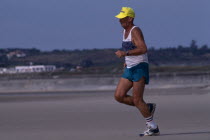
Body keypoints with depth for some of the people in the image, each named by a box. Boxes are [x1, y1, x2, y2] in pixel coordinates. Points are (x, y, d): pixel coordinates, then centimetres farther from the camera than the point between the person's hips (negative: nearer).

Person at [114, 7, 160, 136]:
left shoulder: (135, 31, -14)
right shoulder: (125, 31, 15)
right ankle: (148, 108, 12)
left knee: (137, 99, -11)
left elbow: (143, 49, -28)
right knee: (119, 96, 0)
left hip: (140, 68, -9)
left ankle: (153, 128, -1)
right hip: (129, 69, 9)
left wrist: (125, 53, -29)